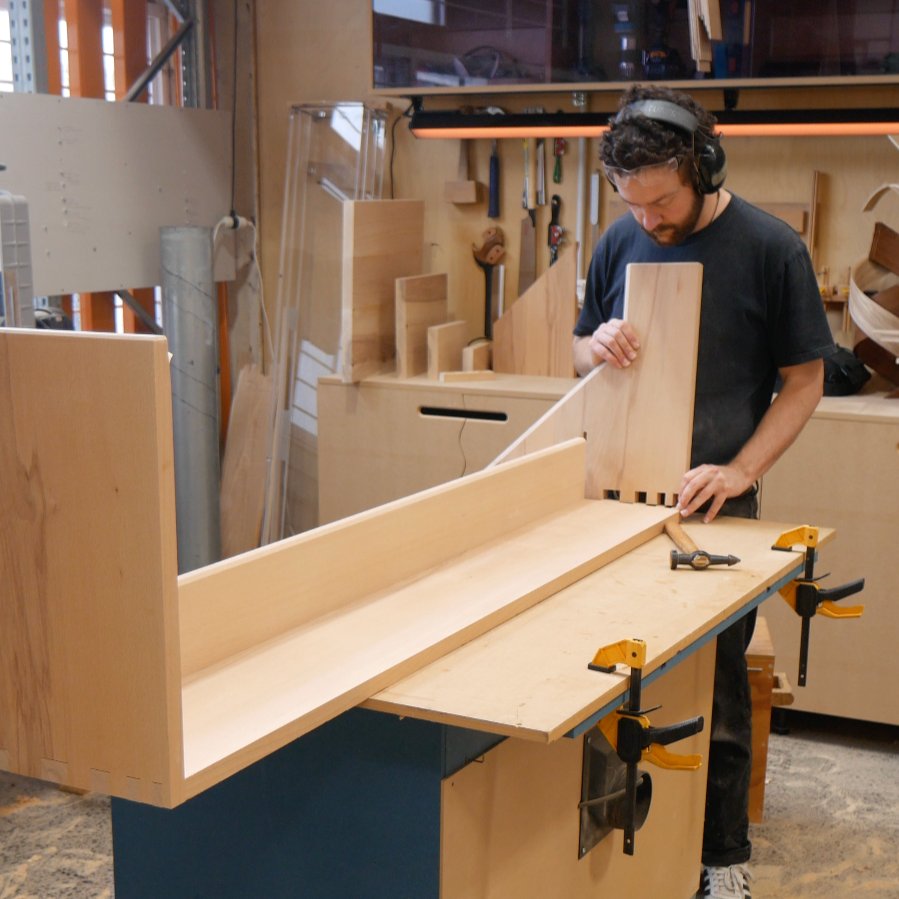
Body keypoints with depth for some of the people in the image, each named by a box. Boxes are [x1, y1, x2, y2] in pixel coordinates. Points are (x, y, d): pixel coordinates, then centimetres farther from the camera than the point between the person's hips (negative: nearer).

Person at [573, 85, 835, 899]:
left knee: (715, 691, 5)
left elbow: (804, 381, -3)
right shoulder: (622, 242, 4)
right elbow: (580, 351, 14)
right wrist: (599, 347, -11)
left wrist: (740, 471, -16)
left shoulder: (770, 248, -7)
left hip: (715, 501, -3)